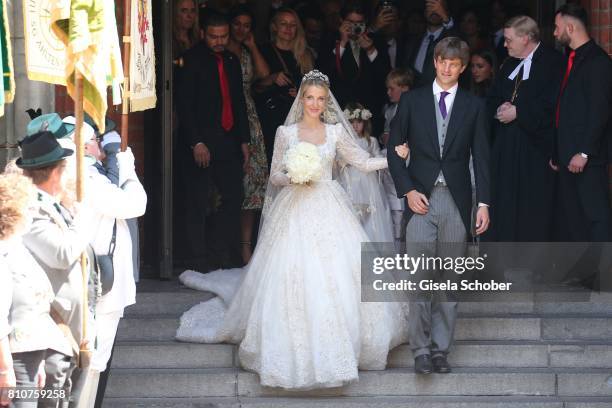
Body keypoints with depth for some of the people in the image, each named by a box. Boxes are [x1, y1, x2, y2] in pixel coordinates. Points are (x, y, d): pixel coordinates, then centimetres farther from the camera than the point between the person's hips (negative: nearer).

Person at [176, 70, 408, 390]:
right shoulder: (286, 133, 4)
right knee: (293, 277, -8)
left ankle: (339, 345, 8)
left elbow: (364, 162, 9)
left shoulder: (336, 132, 7)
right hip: (294, 210, -1)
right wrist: (294, 177, -13)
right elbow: (275, 176, 7)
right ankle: (296, 349, 0)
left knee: (338, 276, -6)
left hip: (328, 209, 1)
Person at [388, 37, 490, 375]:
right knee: (419, 275, -9)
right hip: (420, 197, -1)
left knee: (448, 279, 3)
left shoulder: (474, 106, 8)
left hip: (456, 199, 1)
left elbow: (481, 157, 6)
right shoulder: (412, 101, 6)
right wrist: (408, 191, -5)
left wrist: (484, 203, -2)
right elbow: (394, 149, 6)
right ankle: (421, 349, -5)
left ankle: (440, 348, 9)